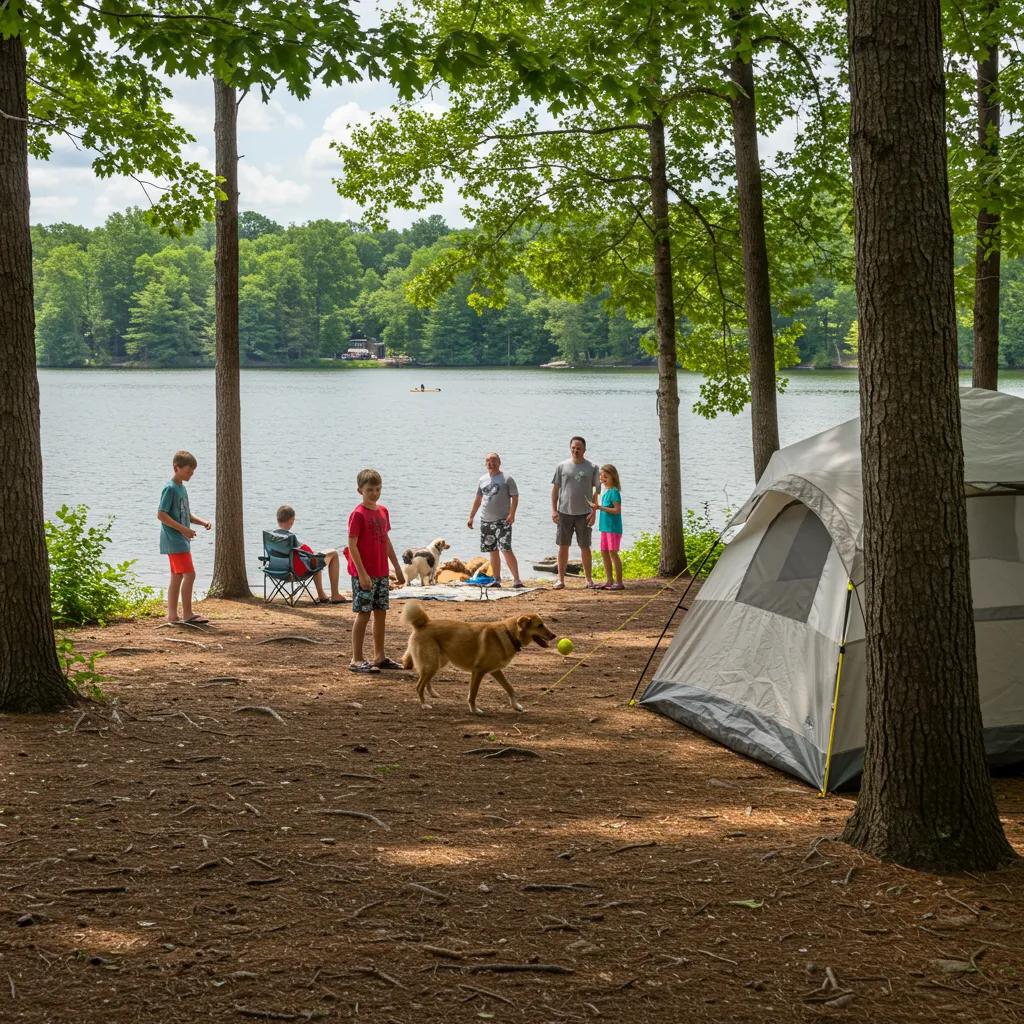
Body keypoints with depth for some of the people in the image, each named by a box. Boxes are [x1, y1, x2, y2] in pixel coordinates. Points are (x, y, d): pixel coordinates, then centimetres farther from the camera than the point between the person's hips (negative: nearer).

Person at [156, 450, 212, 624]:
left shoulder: (181, 488, 15)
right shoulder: (170, 488, -13)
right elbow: (161, 514, -18)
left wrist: (202, 522, 6)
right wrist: (183, 529, -21)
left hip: (182, 540, 10)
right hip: (174, 540, -10)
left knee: (177, 577, 10)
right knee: (189, 574, -12)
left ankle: (172, 615, 12)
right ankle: (187, 614, -7)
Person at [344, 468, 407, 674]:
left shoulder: (382, 511, 11)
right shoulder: (358, 514, -12)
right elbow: (352, 545, -15)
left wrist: (397, 568, 18)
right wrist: (362, 573, -20)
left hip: (381, 572, 7)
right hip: (364, 573, -7)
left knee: (381, 613, 11)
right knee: (363, 614, -5)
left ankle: (379, 657, 19)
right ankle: (357, 660, 0)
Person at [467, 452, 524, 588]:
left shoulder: (506, 479, -2)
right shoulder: (482, 480, 13)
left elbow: (515, 497, -5)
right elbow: (478, 499, 21)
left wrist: (512, 513, -18)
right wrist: (471, 517, 19)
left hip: (502, 520, -6)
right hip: (486, 521, 6)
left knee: (506, 549, -15)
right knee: (493, 551, 9)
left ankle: (517, 580, -15)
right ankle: (497, 580, 16)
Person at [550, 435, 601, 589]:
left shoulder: (592, 468, 2)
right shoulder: (562, 466, 4)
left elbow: (596, 491, 2)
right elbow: (555, 489, 7)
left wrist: (593, 512, -6)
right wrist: (553, 510, -1)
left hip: (584, 513, -1)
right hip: (564, 512, 1)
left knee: (585, 547, 3)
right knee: (563, 547, 4)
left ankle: (588, 579, 10)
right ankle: (560, 579, 10)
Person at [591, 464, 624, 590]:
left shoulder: (614, 491, -14)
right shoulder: (605, 491, 13)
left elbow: (617, 510, -20)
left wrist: (600, 507, -22)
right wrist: (598, 507, 8)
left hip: (613, 527, -9)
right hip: (605, 527, 9)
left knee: (613, 552, -8)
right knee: (604, 552, 11)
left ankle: (619, 582, -4)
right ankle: (609, 580, 18)